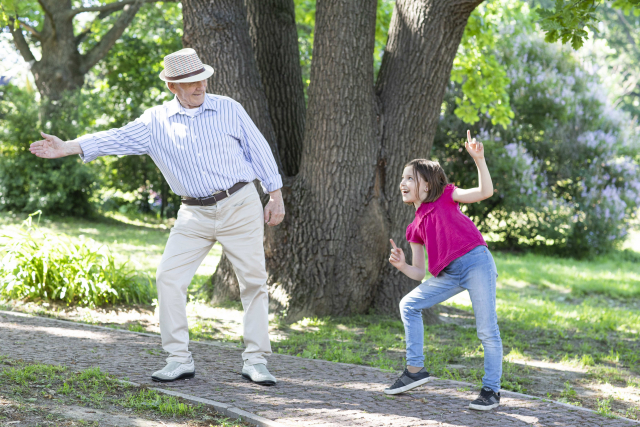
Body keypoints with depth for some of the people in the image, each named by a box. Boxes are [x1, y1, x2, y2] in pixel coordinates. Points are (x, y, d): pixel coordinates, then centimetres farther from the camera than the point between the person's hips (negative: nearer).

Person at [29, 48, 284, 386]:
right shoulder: (156, 121, 2)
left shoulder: (228, 109, 1)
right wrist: (67, 147, -16)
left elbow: (259, 150, 6)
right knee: (168, 277, -8)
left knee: (253, 281, -2)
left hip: (240, 206, -2)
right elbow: (117, 139, -5)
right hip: (195, 215, 2)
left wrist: (276, 196, 4)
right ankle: (179, 359, 1)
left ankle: (256, 361, 8)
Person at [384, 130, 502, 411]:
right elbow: (419, 273, 15)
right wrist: (401, 266, -6)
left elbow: (485, 192, -7)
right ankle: (415, 369, 11)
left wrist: (479, 159, -18)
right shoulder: (416, 228, 17)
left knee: (486, 330, -7)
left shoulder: (445, 197, 5)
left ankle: (491, 390, 3)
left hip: (476, 262, -7)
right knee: (409, 304, 6)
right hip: (450, 274, 7)